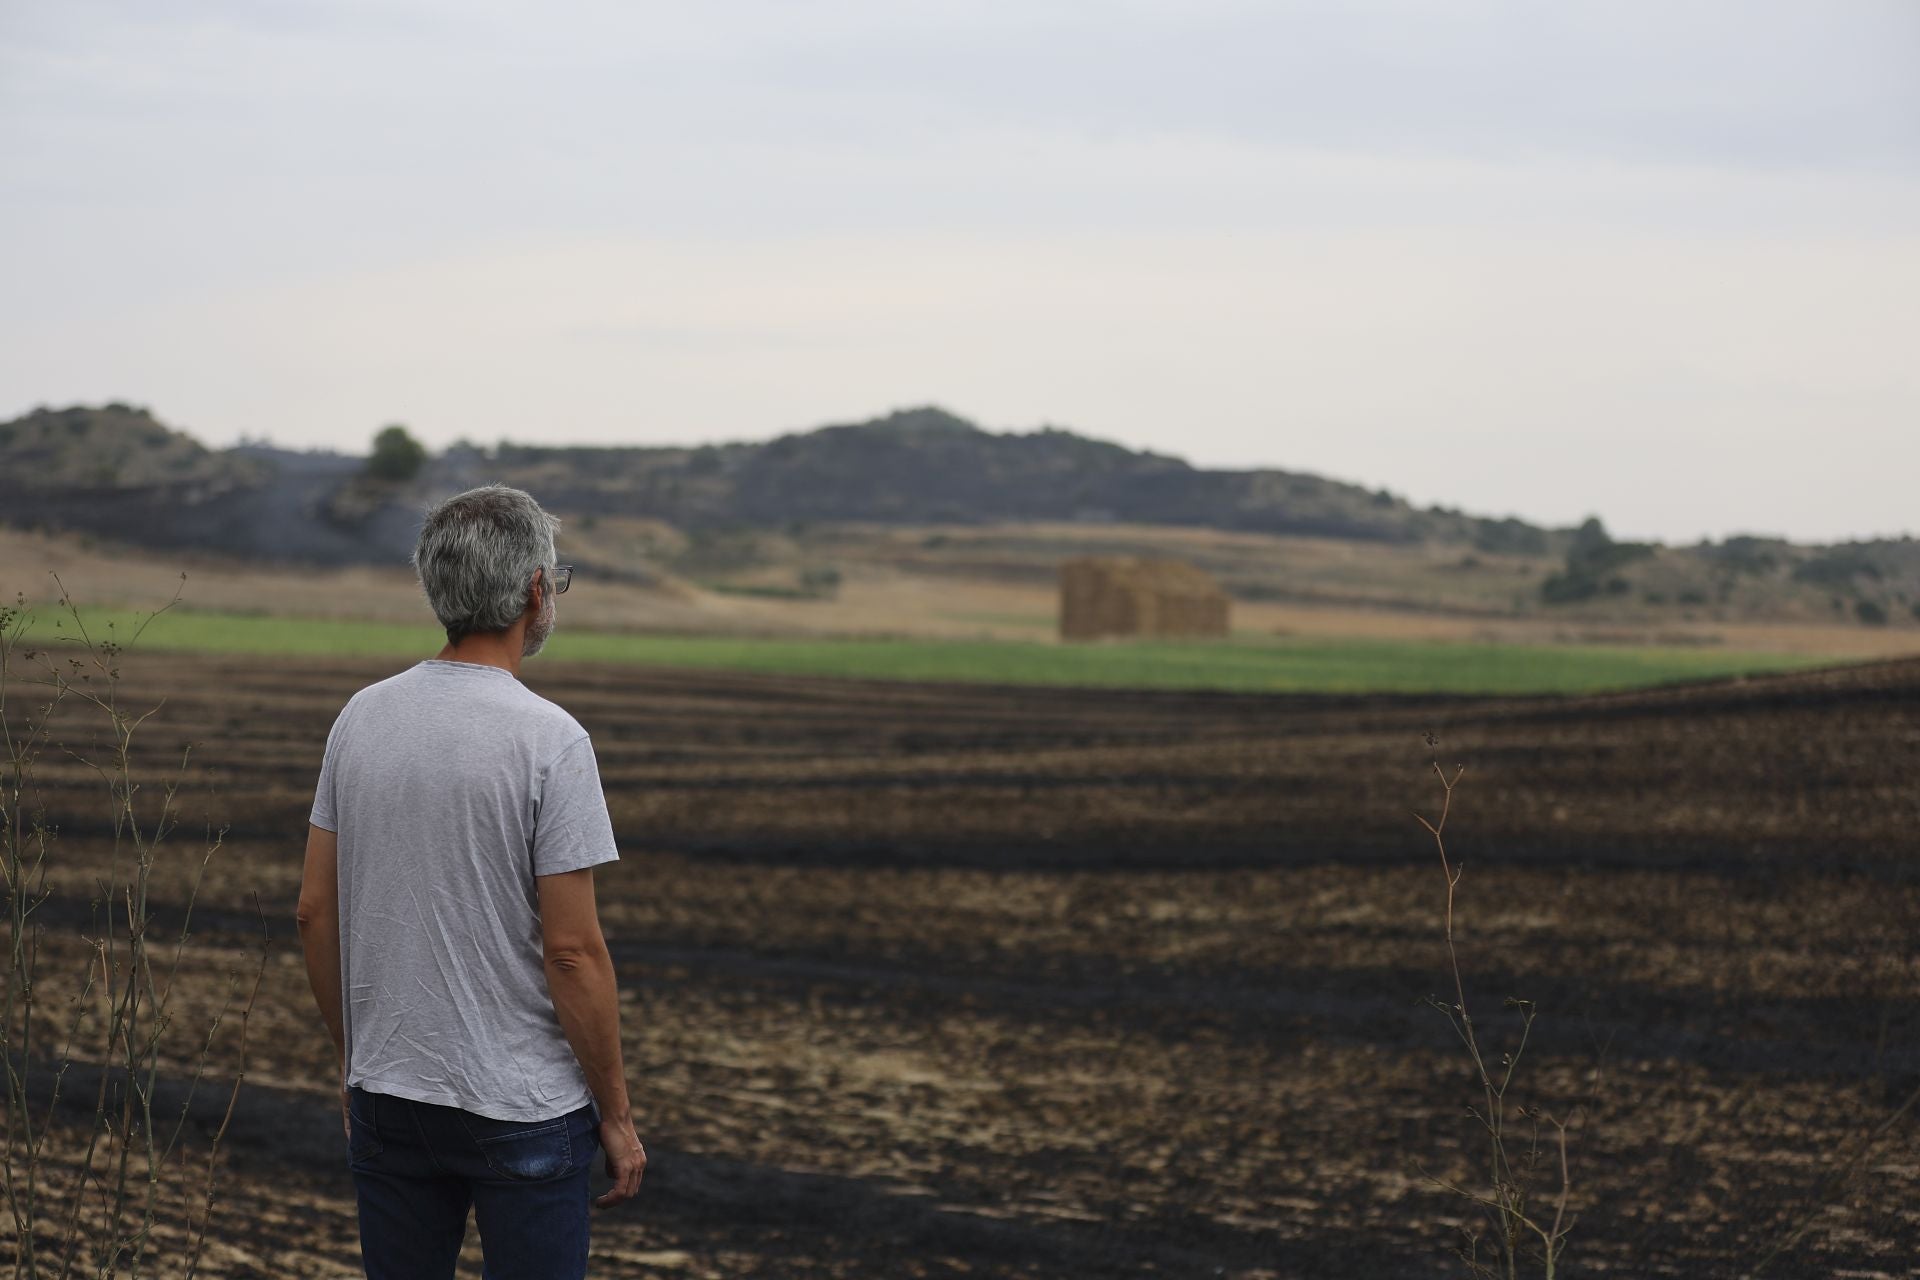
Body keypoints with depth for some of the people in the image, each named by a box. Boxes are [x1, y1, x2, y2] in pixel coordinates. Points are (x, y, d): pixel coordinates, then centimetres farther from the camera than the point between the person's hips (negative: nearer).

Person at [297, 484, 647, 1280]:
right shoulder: (549, 741, -16)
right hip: (525, 1109, -6)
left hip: (386, 1096, 6)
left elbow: (316, 910, 7)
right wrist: (616, 1114, -6)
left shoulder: (361, 718, 2)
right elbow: (572, 950, -16)